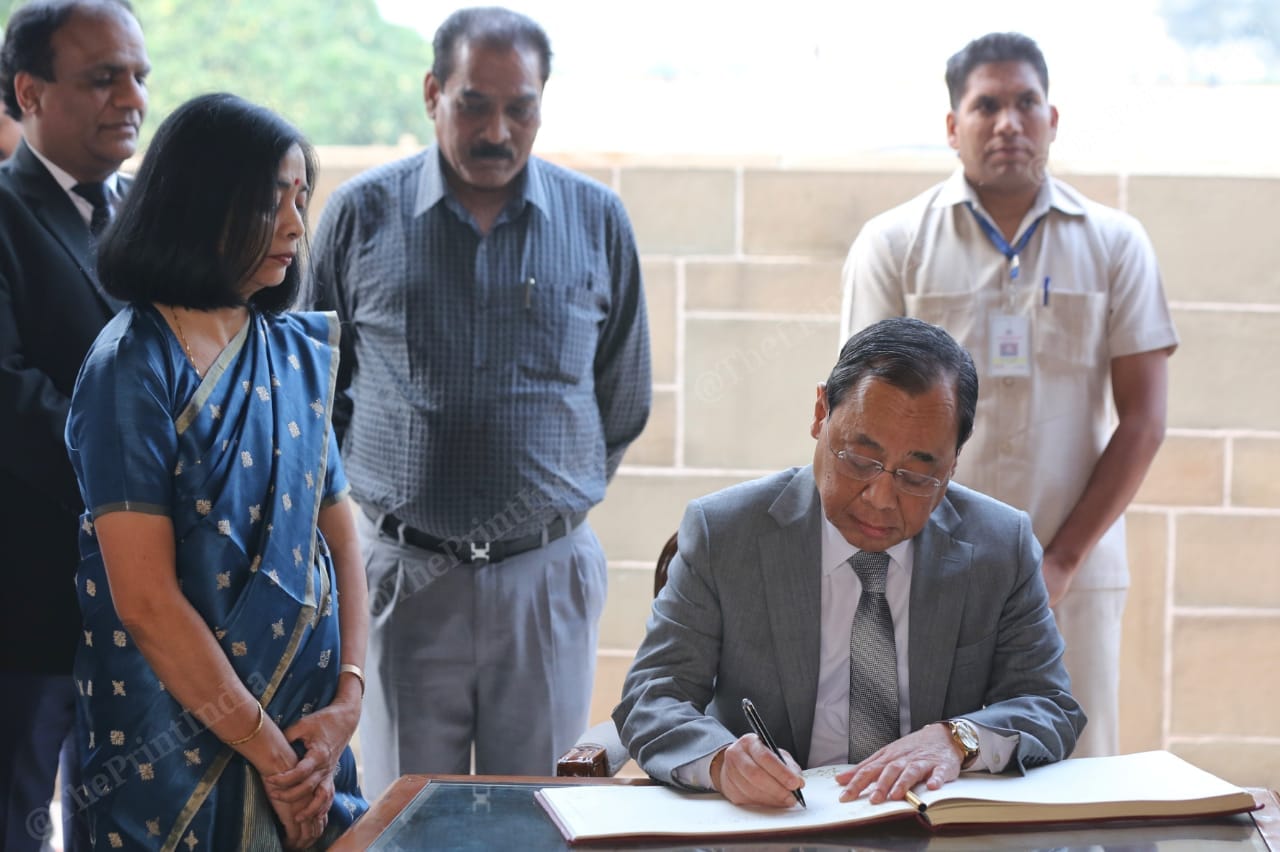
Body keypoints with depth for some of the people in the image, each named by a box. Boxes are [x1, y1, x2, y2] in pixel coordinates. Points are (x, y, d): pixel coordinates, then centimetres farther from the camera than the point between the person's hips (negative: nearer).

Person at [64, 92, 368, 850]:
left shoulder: (298, 353, 5)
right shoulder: (132, 369, -13)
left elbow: (341, 535, 7)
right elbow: (147, 601, -17)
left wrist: (348, 700, -6)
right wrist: (269, 751, -13)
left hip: (306, 726, 6)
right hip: (181, 751, -6)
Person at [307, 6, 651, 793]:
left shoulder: (597, 220, 3)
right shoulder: (363, 214, 1)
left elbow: (623, 400, 13)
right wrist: (365, 489, 9)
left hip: (545, 574, 1)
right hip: (402, 571, 0)